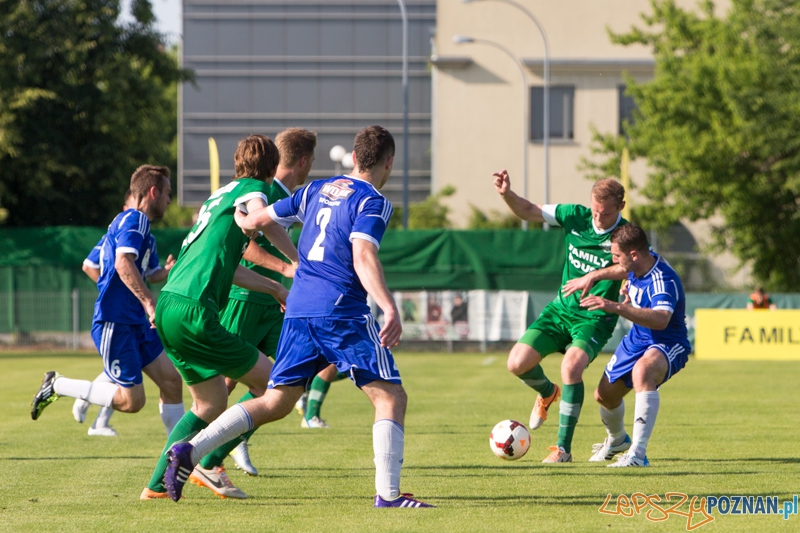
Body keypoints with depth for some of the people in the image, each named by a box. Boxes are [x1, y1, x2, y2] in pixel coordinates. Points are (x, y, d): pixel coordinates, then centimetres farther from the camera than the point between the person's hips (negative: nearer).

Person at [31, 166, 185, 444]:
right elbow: (123, 264, -28)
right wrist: (149, 301, -35)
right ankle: (57, 385, 1)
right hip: (115, 324, -10)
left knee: (171, 380, 3)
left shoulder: (129, 220, 20)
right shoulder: (135, 220, -11)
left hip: (136, 323, 10)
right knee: (131, 400, -12)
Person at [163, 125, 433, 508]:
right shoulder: (372, 202, -5)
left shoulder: (318, 190, 16)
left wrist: (239, 218, 44)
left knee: (275, 403, 12)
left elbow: (256, 221, 21)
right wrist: (391, 310, -30)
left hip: (299, 311, 7)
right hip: (343, 312, -7)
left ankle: (190, 451, 0)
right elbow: (363, 258, -21)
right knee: (391, 397, -2)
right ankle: (387, 494, -13)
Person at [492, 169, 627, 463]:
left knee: (571, 365, -30)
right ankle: (548, 393, 29)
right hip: (561, 308, 5)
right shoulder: (575, 216, -5)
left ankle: (563, 448, -19)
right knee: (517, 363, -9)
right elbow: (529, 211, 3)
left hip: (595, 318, -4)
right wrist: (507, 193, -17)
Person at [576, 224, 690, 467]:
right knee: (604, 395, 17)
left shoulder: (663, 280, -33)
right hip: (636, 340, 9)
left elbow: (661, 319, -51)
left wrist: (617, 307, -57)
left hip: (667, 345, -9)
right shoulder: (637, 264, -7)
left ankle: (637, 454, -43)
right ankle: (617, 440, 53)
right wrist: (592, 277, 15)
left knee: (642, 370, -42)